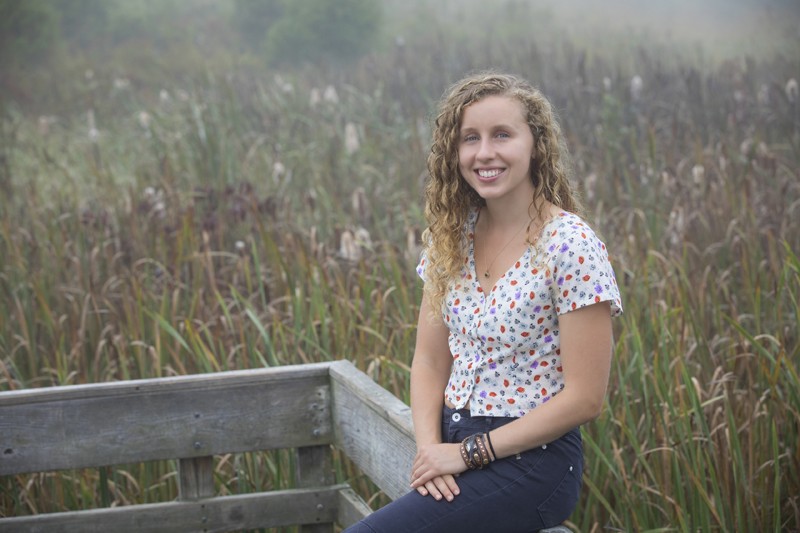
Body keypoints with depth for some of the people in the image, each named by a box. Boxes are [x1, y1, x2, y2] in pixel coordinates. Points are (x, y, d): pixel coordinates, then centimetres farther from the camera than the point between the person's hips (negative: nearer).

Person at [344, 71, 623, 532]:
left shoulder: (571, 247, -13)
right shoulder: (452, 236, 7)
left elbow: (584, 398, -14)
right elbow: (429, 362, 10)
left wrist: (470, 453, -12)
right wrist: (430, 447, -9)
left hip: (530, 462, -6)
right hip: (455, 448, 6)